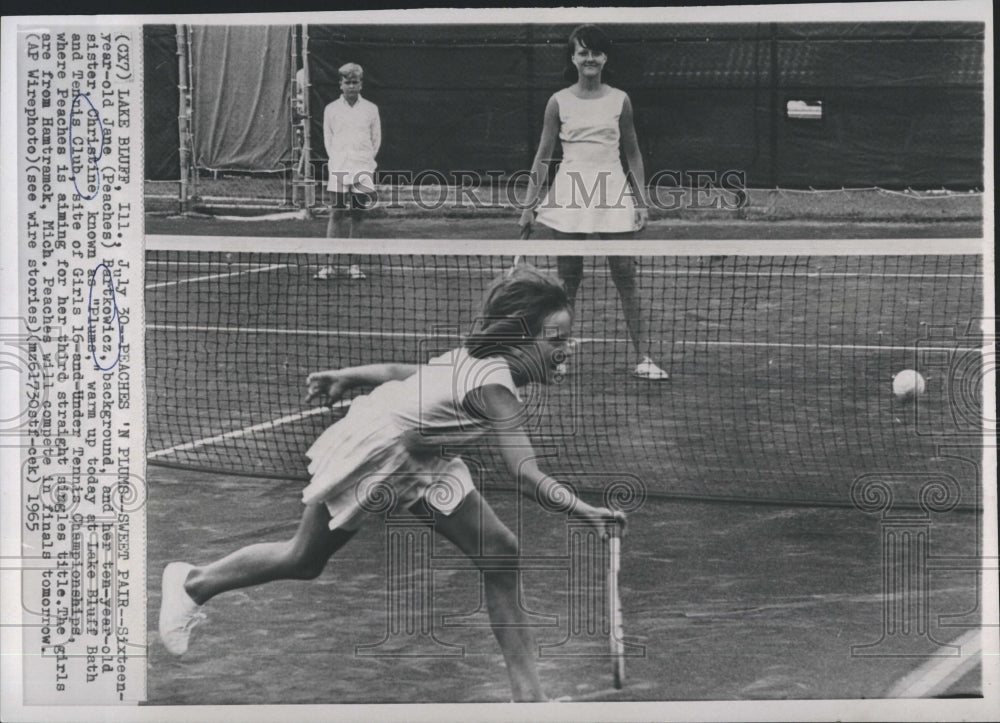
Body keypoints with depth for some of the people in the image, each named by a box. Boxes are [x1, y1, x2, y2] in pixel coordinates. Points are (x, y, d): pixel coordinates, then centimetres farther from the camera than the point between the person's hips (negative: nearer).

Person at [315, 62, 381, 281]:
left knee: (357, 216, 0)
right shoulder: (331, 110, 7)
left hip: (363, 171, 0)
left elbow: (376, 140, 11)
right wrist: (337, 160, 5)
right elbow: (328, 140, 12)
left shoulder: (371, 109, 6)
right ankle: (329, 264, -5)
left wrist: (366, 160, 6)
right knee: (336, 214, -5)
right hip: (338, 170, 0)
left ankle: (354, 264, 5)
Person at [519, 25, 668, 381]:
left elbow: (633, 154, 12)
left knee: (626, 278, -3)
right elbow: (543, 156, 7)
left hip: (612, 194, 0)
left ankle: (644, 358, -2)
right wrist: (530, 204, 3)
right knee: (568, 279, 4)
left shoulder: (619, 100, 7)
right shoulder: (559, 102, 4)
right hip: (569, 196, 0)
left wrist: (642, 199, 5)